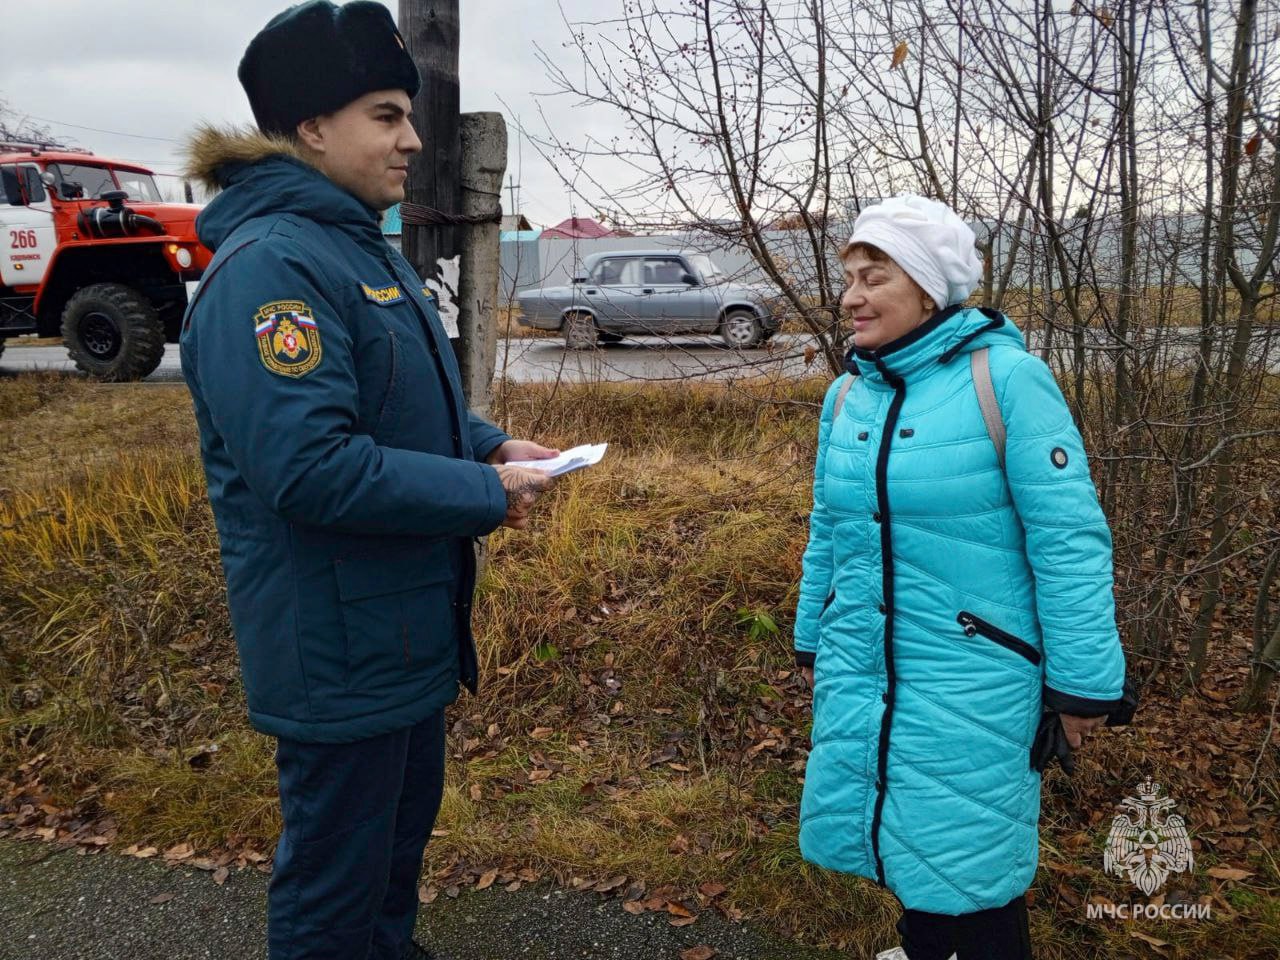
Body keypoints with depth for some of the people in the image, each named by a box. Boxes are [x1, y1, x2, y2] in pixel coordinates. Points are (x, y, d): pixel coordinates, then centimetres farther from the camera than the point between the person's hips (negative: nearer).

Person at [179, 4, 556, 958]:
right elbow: (310, 468, -30)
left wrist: (492, 446, 0)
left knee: (404, 828, 28)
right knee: (335, 882, 11)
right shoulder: (268, 267, -22)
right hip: (341, 645, -10)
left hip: (411, 623, 10)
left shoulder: (365, 246, 10)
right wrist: (487, 495, -21)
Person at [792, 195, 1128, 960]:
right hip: (859, 669, 6)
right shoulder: (848, 392, 3)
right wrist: (812, 641, 18)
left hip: (967, 679, -5)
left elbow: (1069, 539, -14)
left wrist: (1083, 682, -12)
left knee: (969, 859, 9)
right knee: (904, 834, 20)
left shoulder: (1007, 377, -15)